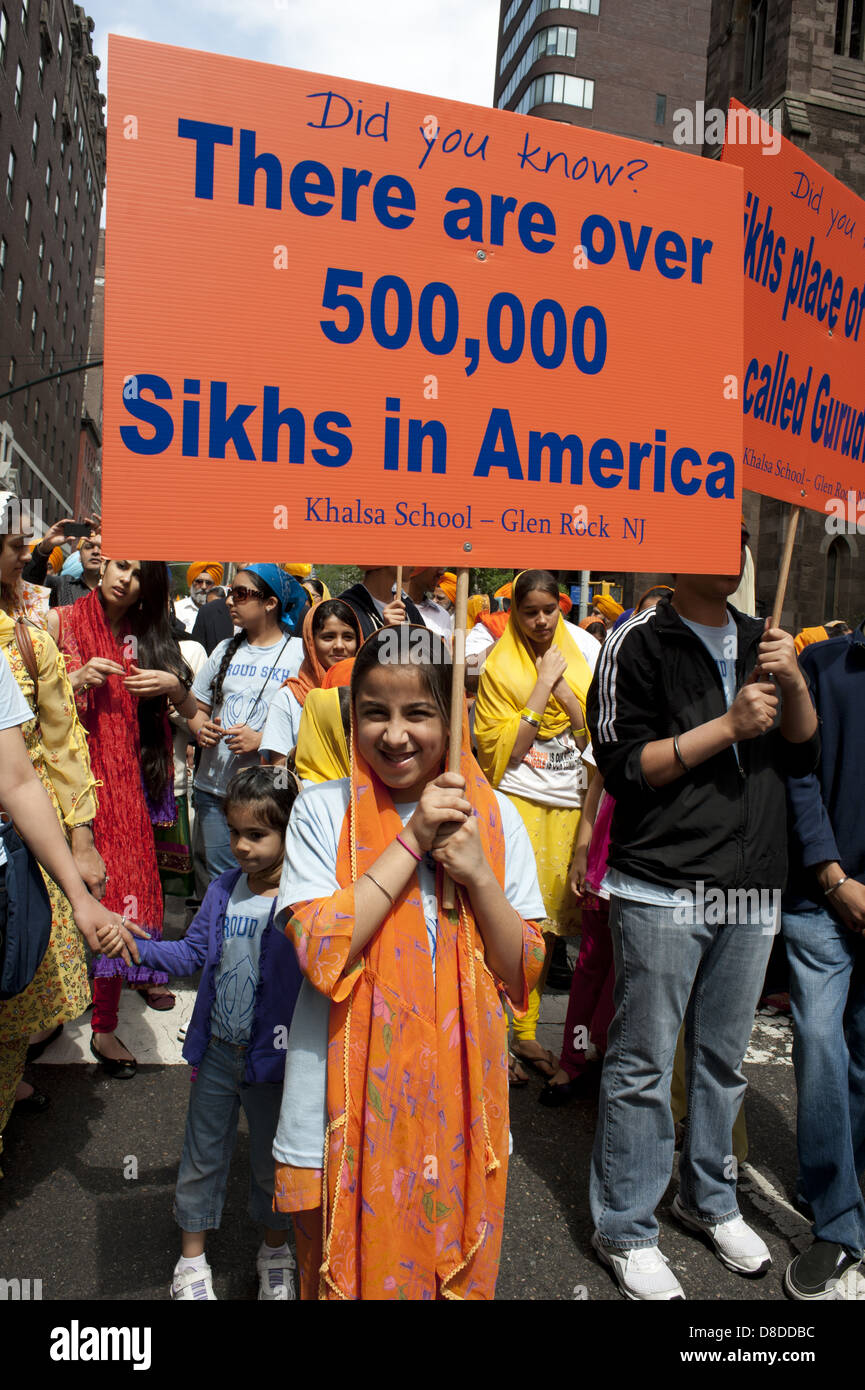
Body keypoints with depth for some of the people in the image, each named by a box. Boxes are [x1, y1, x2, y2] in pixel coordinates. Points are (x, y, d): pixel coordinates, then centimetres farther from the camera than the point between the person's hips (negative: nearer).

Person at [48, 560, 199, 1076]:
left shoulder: (150, 635, 11)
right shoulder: (60, 622, 2)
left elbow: (193, 712, 10)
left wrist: (173, 685, -10)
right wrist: (78, 680, -17)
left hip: (132, 781, 3)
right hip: (79, 777, -3)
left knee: (125, 884, 4)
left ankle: (118, 1007, 20)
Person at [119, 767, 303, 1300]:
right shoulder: (223, 890, -2)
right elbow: (193, 953, 6)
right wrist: (140, 948, -6)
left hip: (272, 1056, -4)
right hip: (217, 1051, 4)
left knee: (271, 1158, 18)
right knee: (203, 1154, 19)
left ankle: (276, 1250, 44)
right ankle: (192, 1259, 41)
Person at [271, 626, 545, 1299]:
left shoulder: (493, 817, -3)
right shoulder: (323, 810, -8)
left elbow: (524, 978, -3)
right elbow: (321, 957, -19)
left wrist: (476, 872, -18)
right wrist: (412, 839, -20)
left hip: (458, 1114, 2)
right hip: (345, 1113, -1)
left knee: (457, 1276, 19)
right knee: (340, 1278, 17)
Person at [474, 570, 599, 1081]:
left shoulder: (585, 651, 8)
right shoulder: (500, 666, -3)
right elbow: (502, 747, -10)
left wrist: (561, 686, -10)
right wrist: (541, 686, -13)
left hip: (569, 799, 4)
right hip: (518, 797, -4)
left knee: (548, 915, 8)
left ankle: (527, 1030, 21)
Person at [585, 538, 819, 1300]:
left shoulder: (759, 640, 12)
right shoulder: (640, 642, -6)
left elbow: (805, 754, 13)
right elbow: (622, 765, -12)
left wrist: (793, 683, -5)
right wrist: (728, 727, -17)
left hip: (752, 887, 6)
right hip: (665, 887, -5)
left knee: (724, 1056, 17)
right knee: (644, 1064, 3)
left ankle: (710, 1198, 38)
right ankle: (627, 1229, 21)